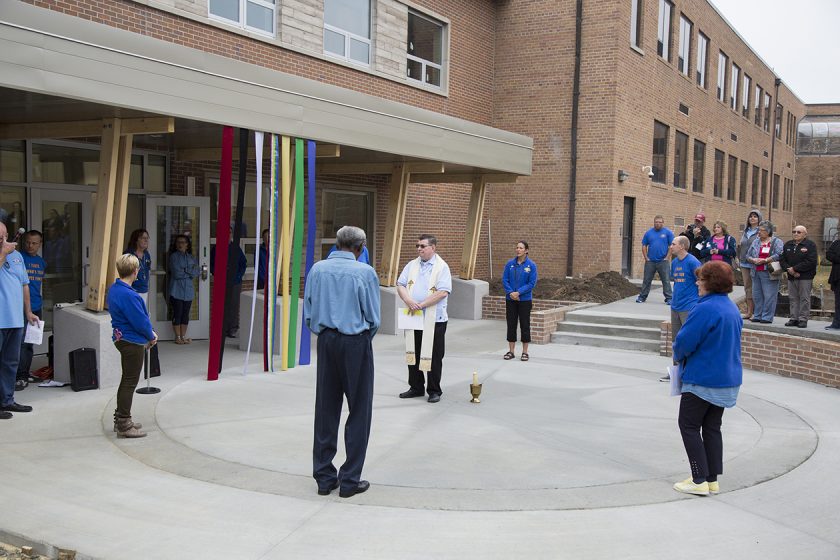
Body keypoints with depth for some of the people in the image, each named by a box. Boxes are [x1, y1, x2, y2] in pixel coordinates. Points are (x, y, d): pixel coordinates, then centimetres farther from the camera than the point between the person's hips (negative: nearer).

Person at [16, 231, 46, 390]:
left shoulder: (41, 262, 14)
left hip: (36, 307, 7)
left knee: (30, 343, 12)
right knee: (22, 342, -10)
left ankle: (25, 375, 20)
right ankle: (21, 377, -7)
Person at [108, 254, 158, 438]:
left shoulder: (114, 289, 7)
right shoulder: (128, 295, -25)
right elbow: (140, 321, -22)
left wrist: (149, 333, 6)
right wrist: (152, 336, -3)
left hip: (122, 339, 10)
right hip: (133, 343, -10)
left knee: (127, 380, 20)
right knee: (130, 382, -1)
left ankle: (120, 419, 30)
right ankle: (124, 425, 5)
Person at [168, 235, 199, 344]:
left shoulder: (191, 257, 12)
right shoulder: (174, 256, -3)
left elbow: (196, 272, 0)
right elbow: (176, 274, -13)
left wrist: (185, 270, -13)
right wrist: (189, 272, -3)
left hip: (188, 290, 4)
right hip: (177, 291, -4)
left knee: (185, 314, 7)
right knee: (177, 314, -1)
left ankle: (183, 337, 15)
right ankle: (178, 337, 7)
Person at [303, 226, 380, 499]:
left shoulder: (317, 269, 4)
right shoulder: (365, 272, -9)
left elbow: (307, 313, 8)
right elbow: (373, 317, -3)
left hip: (326, 342, 5)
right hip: (356, 343, -4)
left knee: (326, 409, 10)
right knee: (359, 411, 4)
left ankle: (324, 477, 17)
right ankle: (350, 480, 7)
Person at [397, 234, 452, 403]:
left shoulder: (441, 267, -6)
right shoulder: (412, 265, 10)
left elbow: (443, 292, -17)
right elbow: (400, 285, 6)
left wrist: (421, 305, -19)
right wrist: (408, 301, -14)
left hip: (434, 319, -5)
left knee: (433, 357, 3)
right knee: (413, 354, 12)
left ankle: (434, 391, 15)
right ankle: (416, 388, 26)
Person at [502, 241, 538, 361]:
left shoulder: (531, 265, -7)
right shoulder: (510, 263, 1)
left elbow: (532, 283, -9)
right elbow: (504, 280, 1)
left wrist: (518, 292, -17)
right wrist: (510, 292, -14)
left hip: (525, 300, -2)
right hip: (511, 300, 2)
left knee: (525, 325, 4)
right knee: (511, 325, 7)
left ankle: (525, 352, 12)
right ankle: (511, 351, 16)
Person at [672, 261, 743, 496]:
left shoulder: (706, 309, -21)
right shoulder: (733, 308, 9)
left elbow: (684, 342, -21)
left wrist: (678, 356, 2)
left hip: (703, 379, -9)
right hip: (729, 378, 9)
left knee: (689, 426, 3)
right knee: (712, 428, 15)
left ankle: (700, 481, 3)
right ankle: (713, 480, 18)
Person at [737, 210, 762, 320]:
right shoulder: (746, 231, 16)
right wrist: (739, 258, 15)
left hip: (755, 264, -6)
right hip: (744, 263, 6)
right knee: (747, 287, 9)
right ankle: (749, 311, 14)